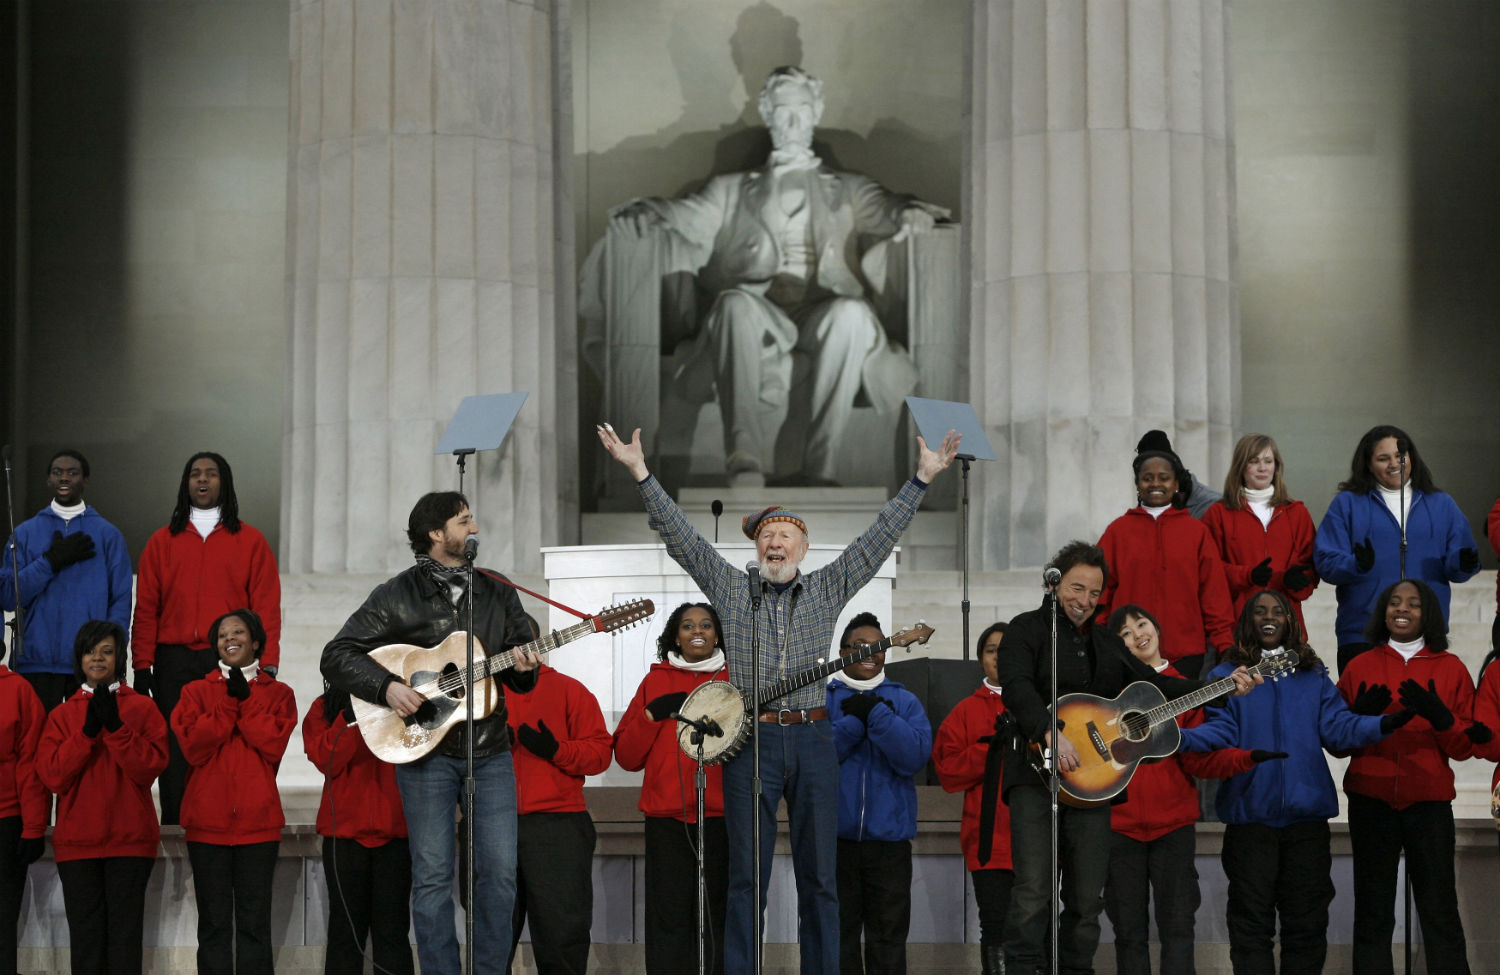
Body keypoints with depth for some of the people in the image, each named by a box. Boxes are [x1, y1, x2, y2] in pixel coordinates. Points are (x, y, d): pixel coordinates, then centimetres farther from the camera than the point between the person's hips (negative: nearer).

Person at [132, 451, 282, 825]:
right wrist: (143, 666, 0)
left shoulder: (251, 541, 9)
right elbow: (146, 608, 9)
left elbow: (267, 607, 4)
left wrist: (267, 665, -6)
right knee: (176, 752, 1)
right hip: (174, 664, 1)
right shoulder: (162, 542, 13)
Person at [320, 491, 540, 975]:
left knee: (500, 872, -1)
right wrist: (387, 686, -17)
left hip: (489, 750, 3)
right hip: (426, 749, -3)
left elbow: (523, 675, 15)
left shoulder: (498, 591, 11)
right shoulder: (396, 596, -1)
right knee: (432, 876, -1)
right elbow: (336, 656, -3)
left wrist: (523, 670, -9)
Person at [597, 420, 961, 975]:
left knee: (819, 876, 3)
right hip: (751, 739, -1)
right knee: (747, 876, -1)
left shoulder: (829, 589, 13)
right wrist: (641, 474, -4)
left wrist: (921, 479, 4)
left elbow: (881, 536, 10)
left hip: (813, 739, 1)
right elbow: (678, 535, 4)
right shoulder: (732, 588, 10)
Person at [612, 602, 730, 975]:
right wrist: (653, 714, -4)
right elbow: (627, 756, 11)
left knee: (716, 914, -3)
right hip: (667, 814, 0)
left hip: (721, 814, 0)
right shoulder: (656, 681, 15)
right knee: (669, 915, -7)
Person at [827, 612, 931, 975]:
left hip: (889, 838, 0)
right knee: (837, 939, 7)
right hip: (833, 837, 0)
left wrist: (873, 711, -14)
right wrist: (855, 721, -14)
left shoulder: (904, 701, 8)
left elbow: (915, 757, -9)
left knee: (888, 940, 4)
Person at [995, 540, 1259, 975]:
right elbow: (1016, 686, -14)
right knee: (1033, 892, -16)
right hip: (1036, 775, -6)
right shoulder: (1028, 628, 2)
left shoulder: (1107, 641, 23)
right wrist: (1050, 733, -30)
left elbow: (1154, 684, 26)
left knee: (1087, 898, 3)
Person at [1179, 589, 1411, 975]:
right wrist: (1181, 738, -25)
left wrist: (1383, 725, -15)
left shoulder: (1313, 675, 15)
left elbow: (1337, 726, 4)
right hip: (1250, 811, -2)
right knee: (1251, 919, 0)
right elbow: (1220, 729, -4)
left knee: (1307, 918, 5)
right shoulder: (1226, 676, 9)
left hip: (1306, 810, 2)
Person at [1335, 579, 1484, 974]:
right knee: (1372, 912, -1)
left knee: (1439, 911, -5)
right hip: (1371, 802, 1)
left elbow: (1464, 747, 6)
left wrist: (1439, 716, -13)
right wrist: (1361, 716, -11)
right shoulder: (1360, 667, 9)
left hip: (1429, 802, 0)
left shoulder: (1451, 669, 8)